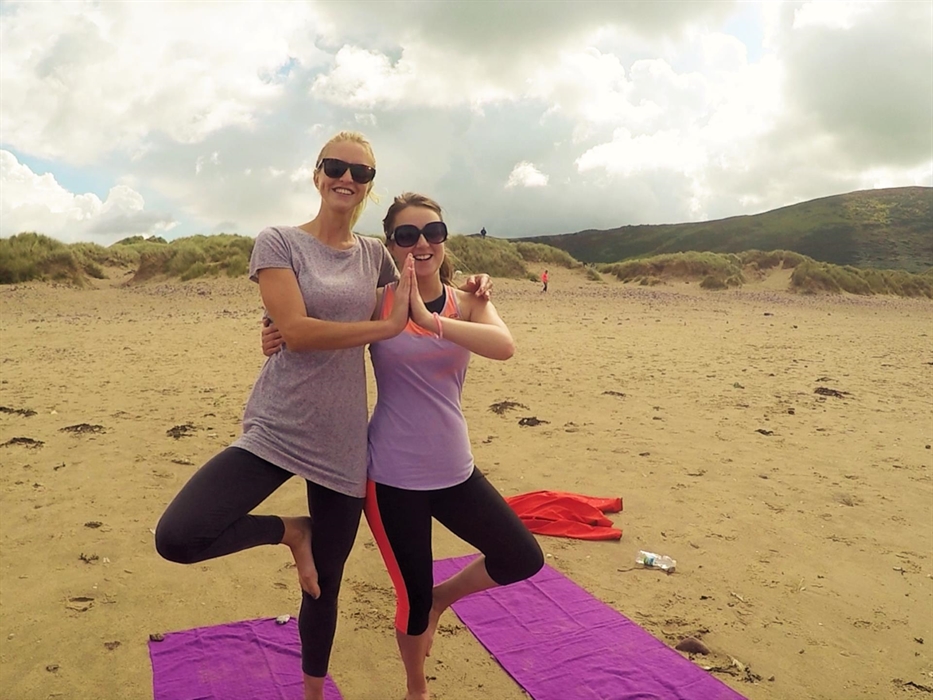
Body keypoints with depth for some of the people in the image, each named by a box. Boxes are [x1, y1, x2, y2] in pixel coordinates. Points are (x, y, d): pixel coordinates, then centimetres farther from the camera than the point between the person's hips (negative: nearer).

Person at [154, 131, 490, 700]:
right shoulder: (278, 242, -5)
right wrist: (389, 326, -17)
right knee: (176, 538, -22)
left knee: (324, 588, 14)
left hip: (343, 444, 3)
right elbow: (297, 332, -18)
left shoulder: (374, 255, 7)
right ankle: (290, 531, 6)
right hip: (276, 431, -2)